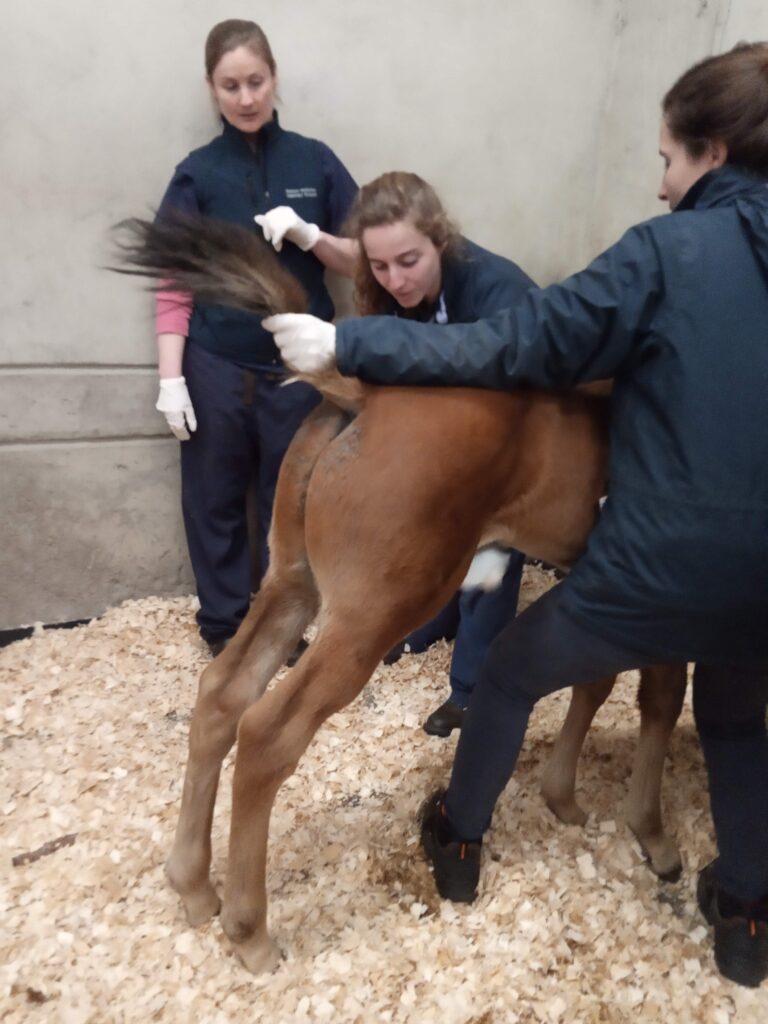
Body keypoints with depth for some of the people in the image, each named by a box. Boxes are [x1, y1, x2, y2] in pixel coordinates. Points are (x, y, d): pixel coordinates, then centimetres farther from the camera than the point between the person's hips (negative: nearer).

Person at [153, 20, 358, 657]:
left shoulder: (316, 162, 3)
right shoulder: (197, 173, 1)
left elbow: (361, 260, 5)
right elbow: (174, 286, -2)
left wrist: (310, 236, -14)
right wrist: (171, 377, -8)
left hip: (297, 367, 1)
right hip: (216, 368, 0)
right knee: (215, 499, 8)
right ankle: (224, 622, 27)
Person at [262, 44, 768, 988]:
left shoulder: (667, 253, -12)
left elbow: (513, 345, -17)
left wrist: (347, 345, -13)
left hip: (660, 570, -5)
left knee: (511, 670, 20)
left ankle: (458, 842, 40)